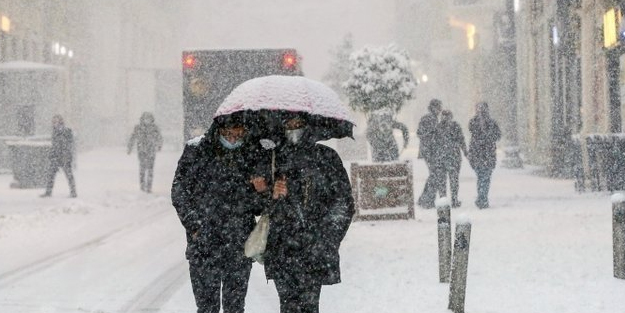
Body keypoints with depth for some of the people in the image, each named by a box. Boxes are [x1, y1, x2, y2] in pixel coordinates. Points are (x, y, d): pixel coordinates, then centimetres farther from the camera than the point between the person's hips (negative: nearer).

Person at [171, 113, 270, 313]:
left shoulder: (253, 156, 4)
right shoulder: (196, 150, -2)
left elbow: (260, 207, 9)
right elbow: (179, 192, 4)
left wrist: (262, 191, -12)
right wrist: (194, 225, -3)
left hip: (240, 246, 2)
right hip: (204, 244, -2)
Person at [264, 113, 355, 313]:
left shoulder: (326, 157, 7)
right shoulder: (277, 158, 13)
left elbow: (344, 202, 3)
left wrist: (325, 241, -6)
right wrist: (272, 193, -4)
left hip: (314, 250, -2)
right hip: (281, 250, 2)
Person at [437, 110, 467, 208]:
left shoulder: (438, 127, 1)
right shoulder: (455, 125, -5)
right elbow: (461, 140, -4)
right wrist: (465, 151, 7)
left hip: (441, 155, 2)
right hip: (454, 154, -2)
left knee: (442, 177, 11)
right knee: (454, 177, 5)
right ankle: (454, 201, 5)